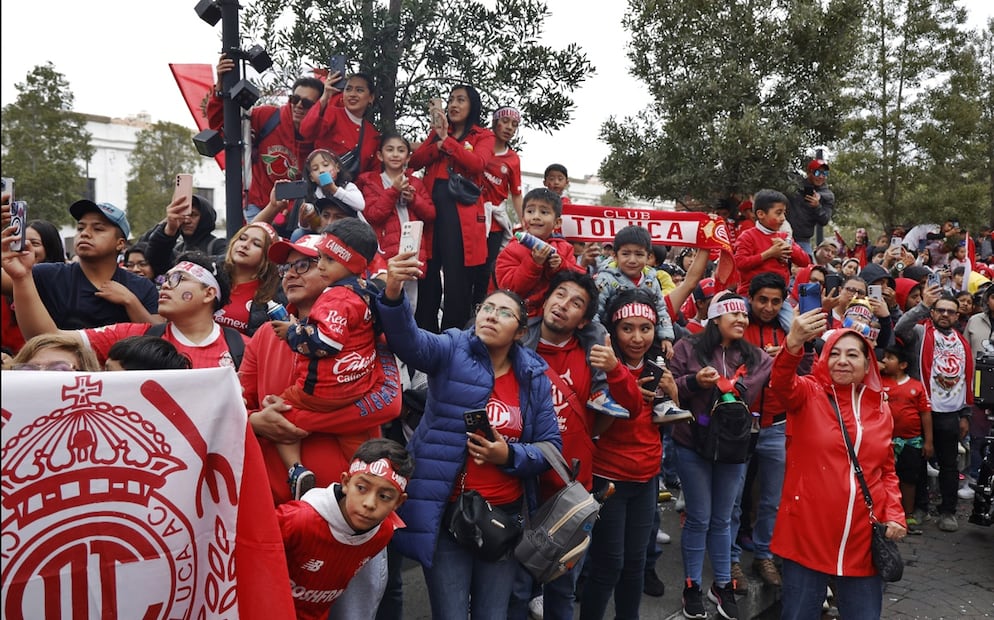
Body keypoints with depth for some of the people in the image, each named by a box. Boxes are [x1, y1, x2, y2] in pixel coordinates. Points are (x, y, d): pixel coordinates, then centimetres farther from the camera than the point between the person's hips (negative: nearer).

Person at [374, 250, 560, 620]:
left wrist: (510, 455, -14)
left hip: (506, 516, 3)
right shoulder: (452, 352, -4)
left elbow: (551, 446, 5)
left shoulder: (534, 377, 4)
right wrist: (393, 294, -44)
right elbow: (408, 339, -25)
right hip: (446, 514, -2)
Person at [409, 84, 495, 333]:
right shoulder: (437, 131, 20)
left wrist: (446, 140, -13)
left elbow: (478, 163, -12)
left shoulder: (483, 136, 9)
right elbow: (415, 161, 6)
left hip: (461, 210, -3)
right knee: (427, 271, 3)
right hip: (431, 206, 4)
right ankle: (425, 333, 13)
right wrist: (438, 141, -8)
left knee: (457, 276, -4)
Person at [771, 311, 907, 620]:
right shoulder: (808, 393, -5)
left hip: (863, 537, 4)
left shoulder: (880, 408, 8)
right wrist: (793, 344, -49)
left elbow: (887, 470, 17)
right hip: (808, 532, -3)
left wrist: (894, 514, 2)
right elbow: (782, 382, -29)